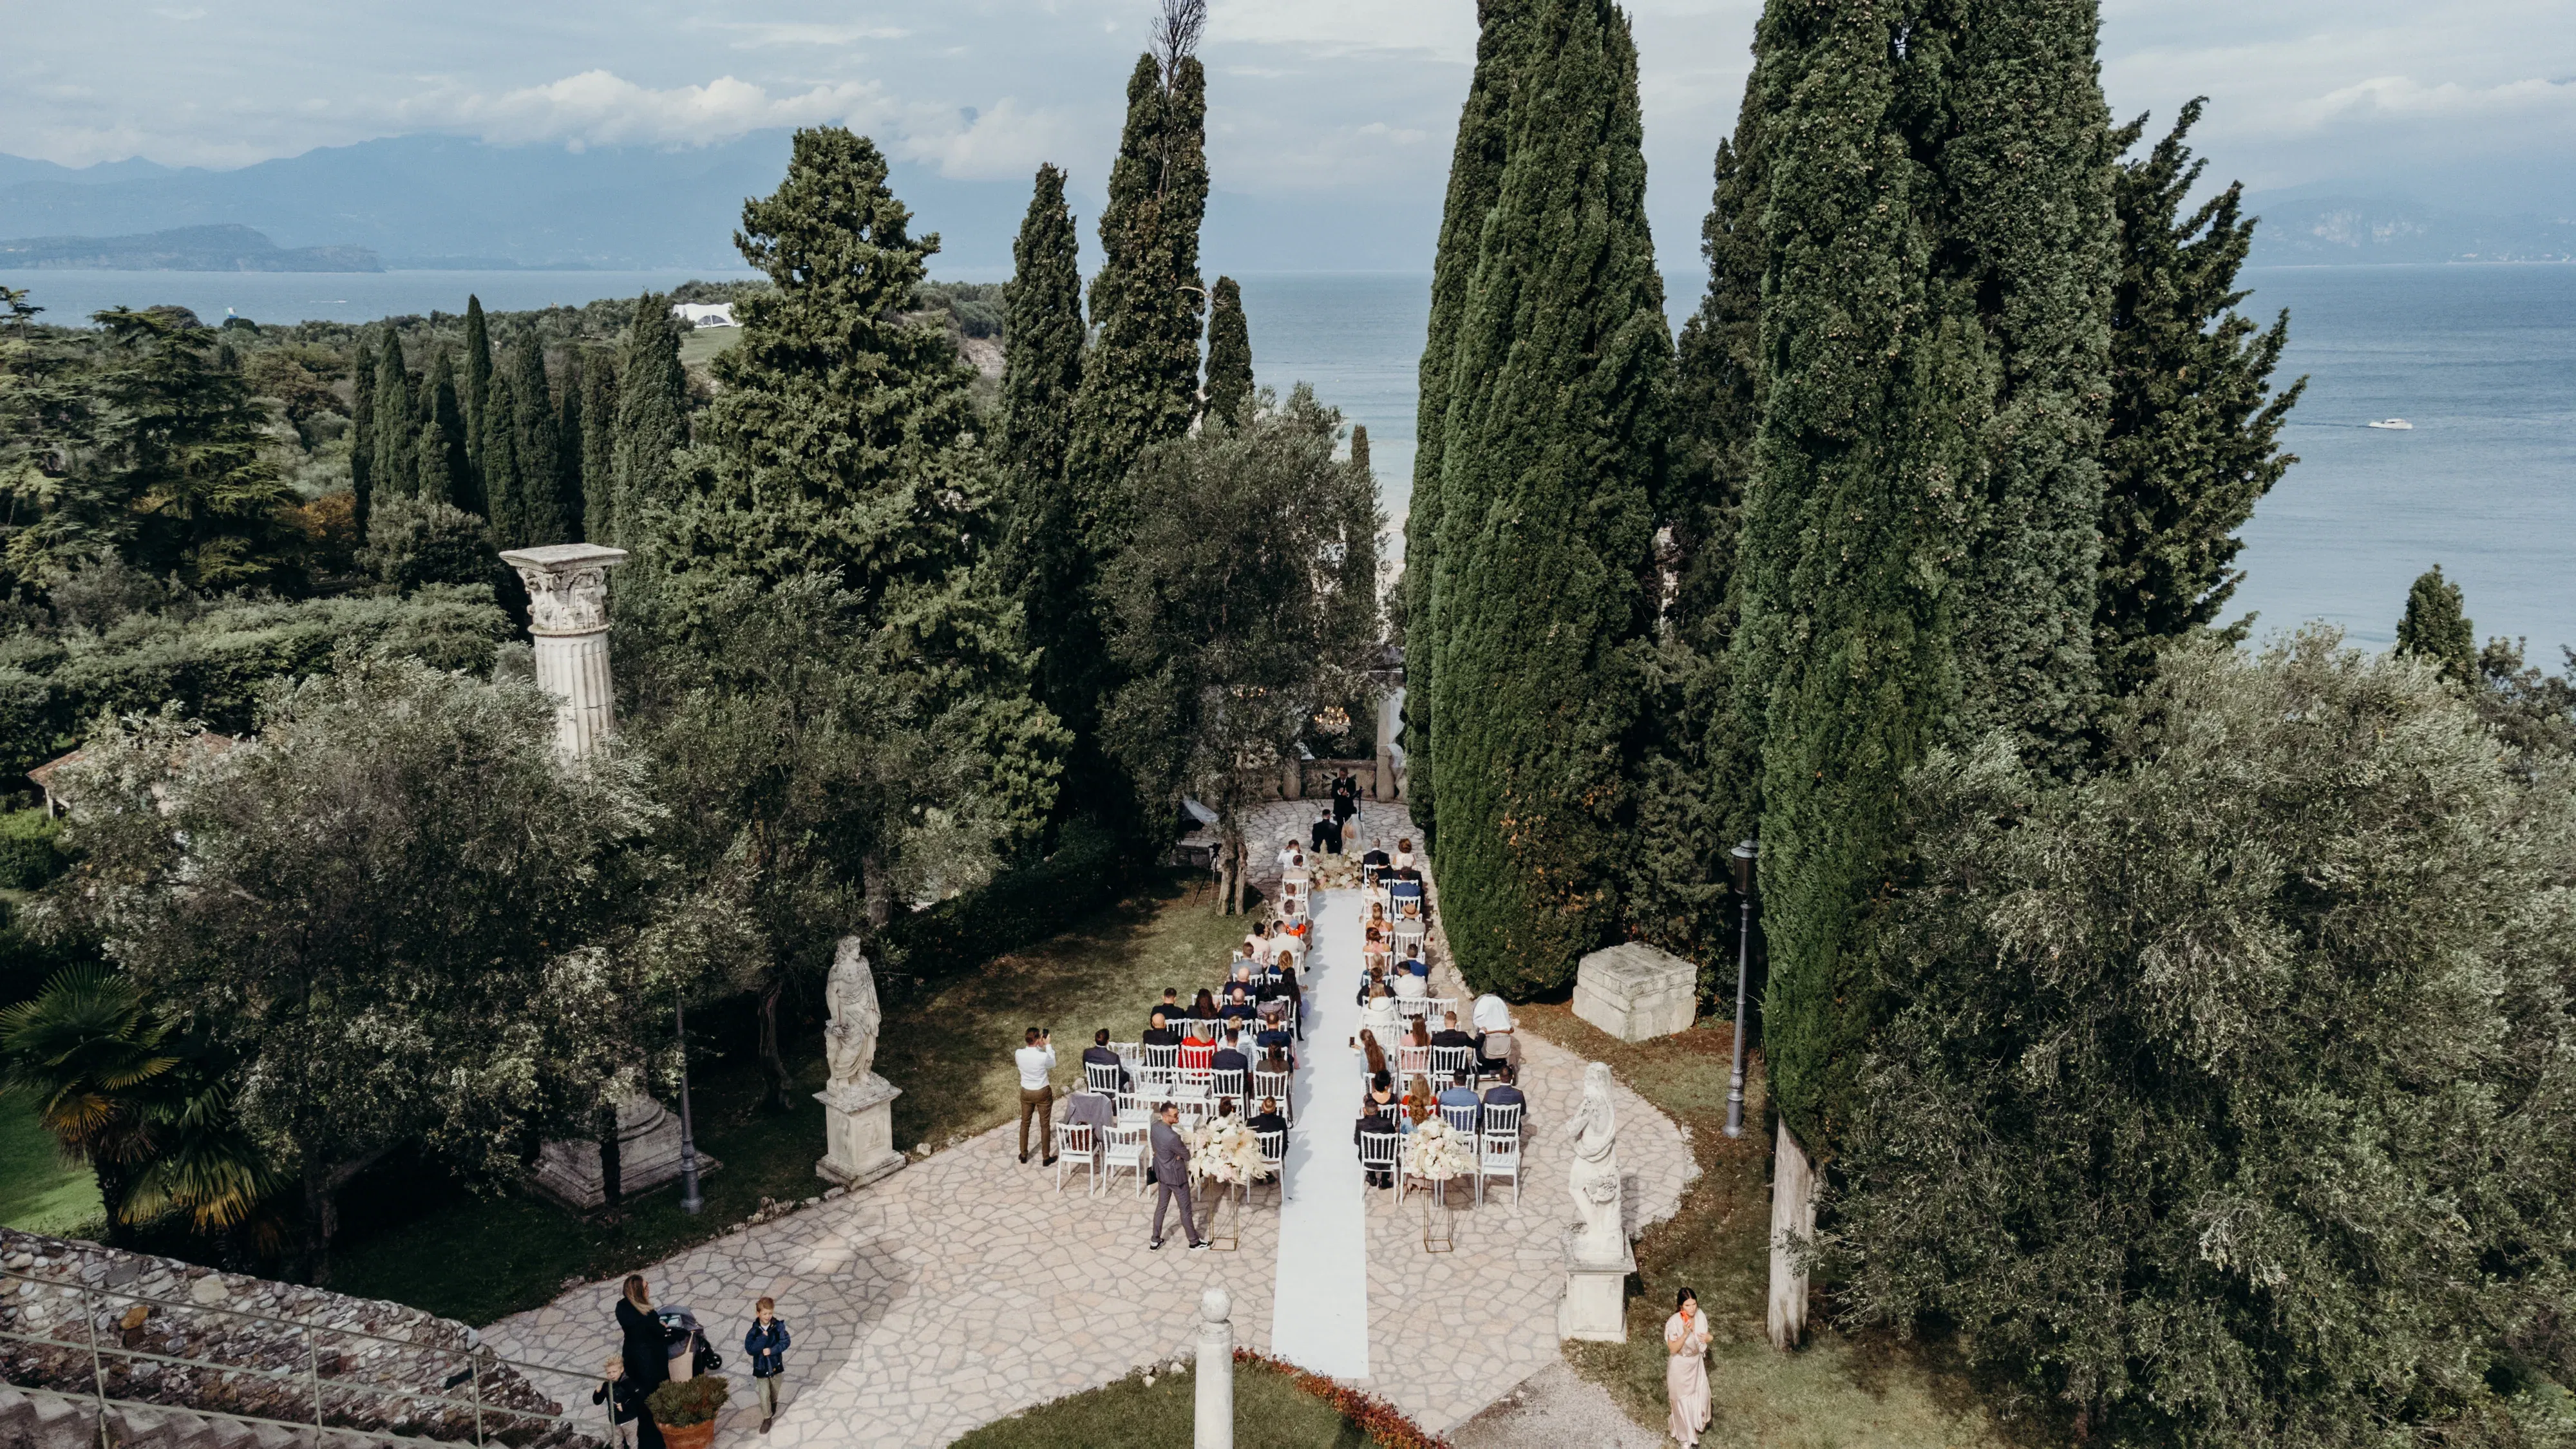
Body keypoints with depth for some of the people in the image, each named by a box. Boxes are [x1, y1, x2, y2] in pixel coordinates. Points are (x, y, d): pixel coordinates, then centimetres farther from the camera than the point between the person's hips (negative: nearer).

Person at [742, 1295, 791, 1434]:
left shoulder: (779, 1326, -15)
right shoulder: (754, 1331, -17)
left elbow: (786, 1342, -17)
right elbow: (750, 1350, -24)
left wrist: (772, 1350, -27)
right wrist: (763, 1337, -30)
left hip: (776, 1365, 2)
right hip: (761, 1368, -2)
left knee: (775, 1390, 23)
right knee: (764, 1394, 0)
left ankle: (773, 1405, 53)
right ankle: (767, 1419, 18)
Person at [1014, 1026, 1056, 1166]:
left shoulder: (1018, 1054, -18)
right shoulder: (1043, 1057, -28)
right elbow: (1053, 1064, -4)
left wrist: (1040, 1046, 3)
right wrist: (1048, 1045, -1)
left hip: (1026, 1093, 3)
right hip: (1043, 1093, -3)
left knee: (1025, 1123, 21)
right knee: (1045, 1125, 12)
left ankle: (1023, 1155, 34)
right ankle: (1046, 1158, 23)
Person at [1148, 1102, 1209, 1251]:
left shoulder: (1155, 1126, -9)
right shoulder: (1172, 1137, -35)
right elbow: (1187, 1156, -21)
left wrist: (1175, 1153, -4)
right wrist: (1186, 1148, -1)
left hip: (1161, 1172, 8)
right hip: (1175, 1175, -8)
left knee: (1161, 1206, 23)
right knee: (1185, 1209, 11)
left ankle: (1155, 1240, 35)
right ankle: (1194, 1242, 28)